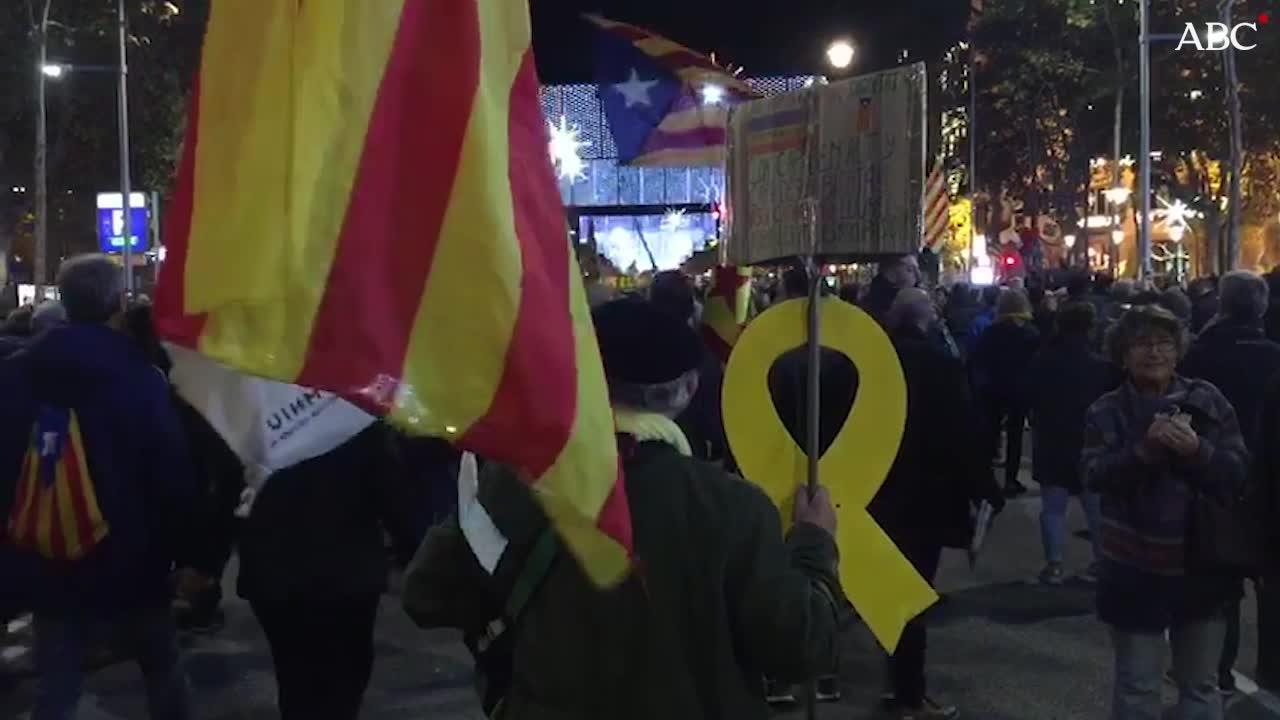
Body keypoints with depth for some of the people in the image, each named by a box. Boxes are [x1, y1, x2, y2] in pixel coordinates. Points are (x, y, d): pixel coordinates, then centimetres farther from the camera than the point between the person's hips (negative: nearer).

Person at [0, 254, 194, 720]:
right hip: (129, 565, -3)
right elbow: (172, 474, -13)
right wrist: (180, 550, -3)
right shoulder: (141, 377, -13)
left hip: (48, 567, 3)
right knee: (162, 673, 16)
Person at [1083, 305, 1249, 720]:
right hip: (1136, 565, -1)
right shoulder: (1107, 411, -3)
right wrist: (1142, 451, -30)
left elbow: (1239, 471, -6)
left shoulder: (1207, 400, 0)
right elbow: (1094, 475, -16)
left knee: (1201, 684, 16)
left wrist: (1197, 450, -24)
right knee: (1137, 685, 10)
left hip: (1201, 562, 2)